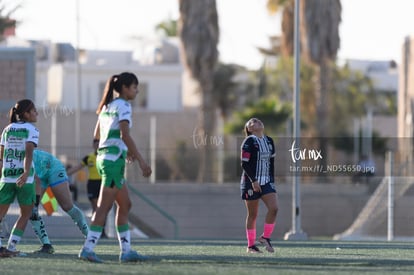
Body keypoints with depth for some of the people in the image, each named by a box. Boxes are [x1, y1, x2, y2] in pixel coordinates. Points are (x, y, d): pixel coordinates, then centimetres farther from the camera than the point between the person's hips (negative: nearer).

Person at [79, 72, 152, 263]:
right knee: (104, 207, -9)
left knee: (125, 205, 12)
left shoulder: (108, 105, 16)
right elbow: (125, 135, -21)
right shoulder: (123, 106, -10)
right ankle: (88, 249, -12)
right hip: (114, 160, -9)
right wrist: (141, 161, -22)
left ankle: (126, 251, 12)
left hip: (104, 157, 9)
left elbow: (97, 134, 24)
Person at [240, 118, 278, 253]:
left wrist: (272, 180, 13)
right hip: (251, 183, -5)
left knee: (273, 208, -13)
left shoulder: (269, 141, 12)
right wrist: (253, 181, -19)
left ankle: (265, 237, 2)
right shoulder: (249, 142, -8)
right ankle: (251, 245, 10)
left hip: (267, 181, 5)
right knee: (252, 214, 1)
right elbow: (244, 164, -13)